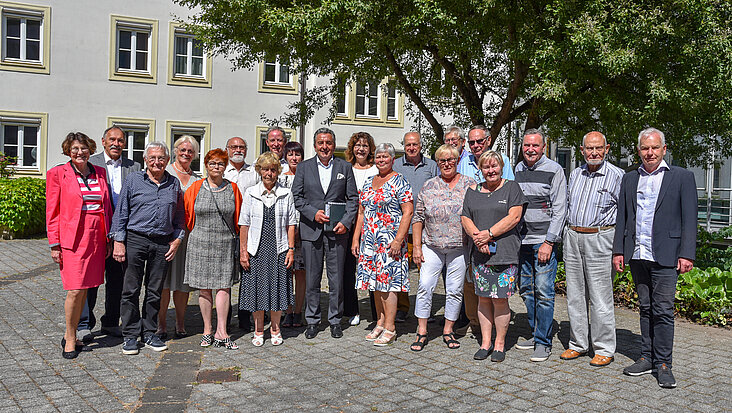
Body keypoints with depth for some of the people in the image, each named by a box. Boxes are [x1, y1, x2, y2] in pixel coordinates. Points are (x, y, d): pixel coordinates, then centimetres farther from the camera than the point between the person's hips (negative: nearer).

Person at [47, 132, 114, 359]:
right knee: (75, 290, -7)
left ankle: (70, 336, 22)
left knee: (85, 289, 8)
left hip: (96, 238, 4)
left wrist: (109, 238, 11)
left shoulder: (100, 173, 11)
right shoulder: (57, 174, 0)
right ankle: (70, 339, 10)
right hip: (72, 238, -4)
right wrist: (54, 244, -6)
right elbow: (52, 211, -1)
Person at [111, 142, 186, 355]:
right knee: (131, 290, 0)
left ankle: (149, 333, 20)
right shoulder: (133, 180, 3)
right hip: (135, 240, -2)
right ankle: (130, 336, 11)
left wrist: (177, 240, 6)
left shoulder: (174, 184, 10)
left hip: (162, 244, 2)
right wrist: (118, 242, -4)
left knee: (155, 291, 8)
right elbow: (121, 213, 2)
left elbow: (179, 217, 17)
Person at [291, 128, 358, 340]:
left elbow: (353, 198, 5)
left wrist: (346, 222, -8)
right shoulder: (304, 167, 8)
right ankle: (312, 321, 18)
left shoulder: (345, 167, 8)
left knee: (337, 278, 4)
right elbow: (296, 197, 4)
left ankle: (335, 320, 17)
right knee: (312, 278, 6)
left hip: (337, 229, 0)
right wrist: (313, 213, -10)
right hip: (311, 229, 0)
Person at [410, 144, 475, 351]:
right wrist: (416, 246, 1)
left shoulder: (469, 185, 3)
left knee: (455, 289, 5)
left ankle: (448, 330, 19)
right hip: (431, 246, 1)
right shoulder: (428, 186, 6)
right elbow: (418, 218, 7)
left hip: (460, 247, 0)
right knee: (425, 286, -6)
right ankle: (422, 332, 4)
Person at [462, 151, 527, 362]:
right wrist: (477, 237, -10)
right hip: (479, 254, 4)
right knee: (483, 298, 7)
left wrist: (488, 233, -14)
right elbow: (465, 219, 9)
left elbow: (514, 217, -8)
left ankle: (500, 344, 12)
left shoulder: (511, 188, 3)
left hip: (504, 253, -3)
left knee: (500, 299, -2)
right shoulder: (472, 191, 14)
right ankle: (485, 343, 17)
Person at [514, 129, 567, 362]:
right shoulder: (518, 169, 12)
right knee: (526, 289, 11)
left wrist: (549, 242, -14)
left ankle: (543, 342, 5)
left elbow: (559, 209, -9)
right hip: (522, 240, 6)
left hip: (544, 240, -6)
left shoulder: (554, 170, -5)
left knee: (544, 293, -5)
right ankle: (535, 334, 25)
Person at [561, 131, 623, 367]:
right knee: (575, 295, 10)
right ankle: (578, 344, 21)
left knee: (601, 297, -2)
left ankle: (604, 350, 10)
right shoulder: (575, 174, 12)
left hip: (600, 239, -5)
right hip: (572, 238, 6)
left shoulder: (616, 175, -5)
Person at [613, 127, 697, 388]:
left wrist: (686, 255, -10)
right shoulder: (629, 179, 14)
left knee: (663, 310, -2)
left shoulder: (682, 177, 2)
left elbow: (689, 219, -2)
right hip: (636, 256, 4)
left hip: (664, 256, -4)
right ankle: (647, 357, 22)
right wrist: (618, 250, 8)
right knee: (645, 308, 12)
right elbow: (622, 217, 14)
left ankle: (663, 364, 8)